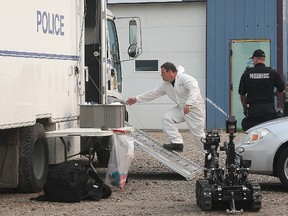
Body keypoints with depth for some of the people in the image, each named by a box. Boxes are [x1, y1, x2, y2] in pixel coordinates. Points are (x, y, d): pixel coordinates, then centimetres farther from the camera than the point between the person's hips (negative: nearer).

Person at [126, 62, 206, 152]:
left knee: (198, 133, -9)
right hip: (181, 108, 8)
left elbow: (194, 89, -32)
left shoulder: (184, 78, -19)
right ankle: (177, 143, -9)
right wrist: (136, 99, 11)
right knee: (166, 118, -9)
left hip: (195, 108, -8)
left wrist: (189, 104, -46)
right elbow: (153, 93, 14)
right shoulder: (165, 85, 7)